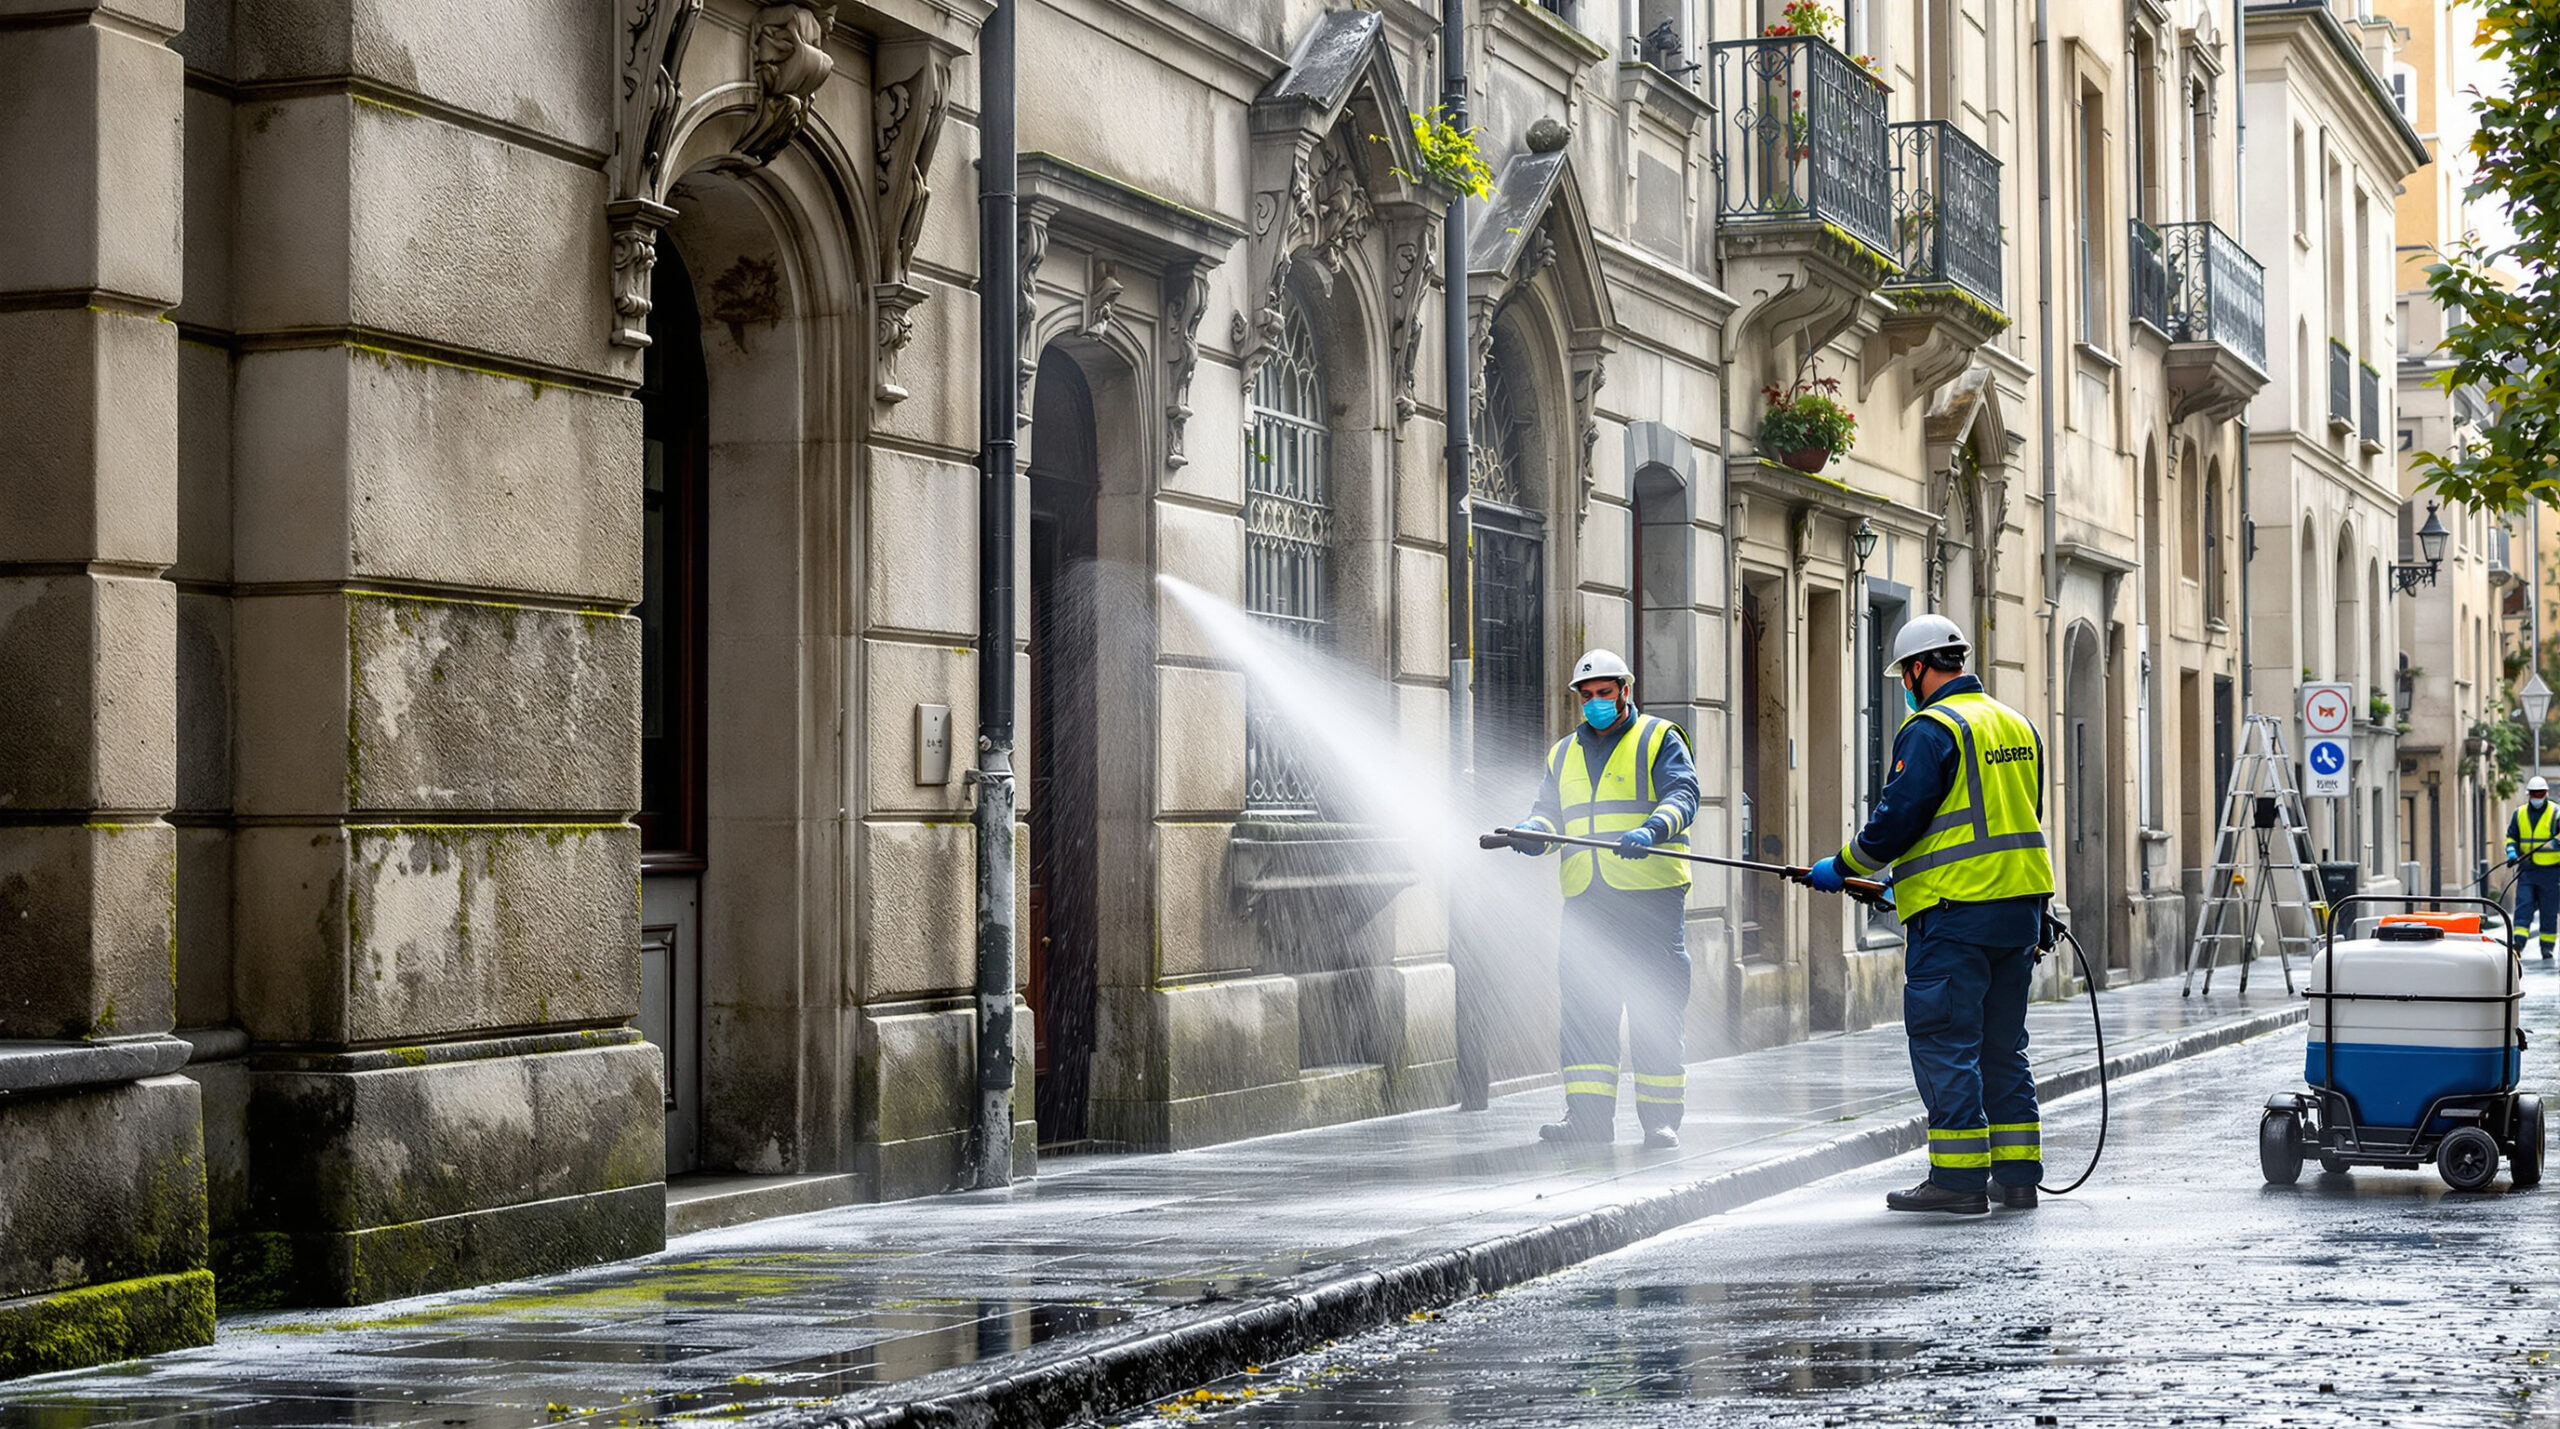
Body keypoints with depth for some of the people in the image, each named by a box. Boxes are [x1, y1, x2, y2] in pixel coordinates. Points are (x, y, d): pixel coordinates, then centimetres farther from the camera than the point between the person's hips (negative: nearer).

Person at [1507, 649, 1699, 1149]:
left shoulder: (1659, 739, 7)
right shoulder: (1564, 753, 22)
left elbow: (1682, 795, -7)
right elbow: (1551, 811, 14)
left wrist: (1651, 830, -27)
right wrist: (1534, 830, -10)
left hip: (1651, 898, -4)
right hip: (1586, 900, 5)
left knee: (1656, 1008, -4)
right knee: (1582, 1005, 0)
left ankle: (1660, 1117, 0)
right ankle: (1588, 1112, 3)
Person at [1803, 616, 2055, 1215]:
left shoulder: (1931, 729, -10)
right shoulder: (2017, 726, 17)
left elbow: (1895, 822, -14)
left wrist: (1842, 867, 3)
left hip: (1954, 915, -8)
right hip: (2020, 907, 8)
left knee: (1944, 1044, -4)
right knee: (2003, 1047, 13)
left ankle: (1959, 1177, -6)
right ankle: (2017, 1174, 14)